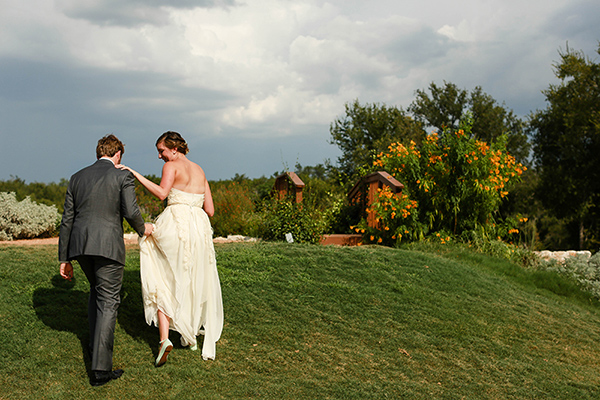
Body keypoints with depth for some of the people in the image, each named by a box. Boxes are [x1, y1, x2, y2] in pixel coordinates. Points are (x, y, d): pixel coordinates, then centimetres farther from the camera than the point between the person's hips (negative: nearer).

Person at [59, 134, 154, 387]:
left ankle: (98, 344, 38)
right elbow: (130, 212, -12)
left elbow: (67, 220, 13)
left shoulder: (77, 178, 14)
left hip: (79, 244, 5)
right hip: (108, 245, -5)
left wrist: (64, 259, 16)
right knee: (108, 302, 0)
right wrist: (142, 229, 10)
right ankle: (100, 369, -4)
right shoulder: (123, 177, 0)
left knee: (97, 290, 29)